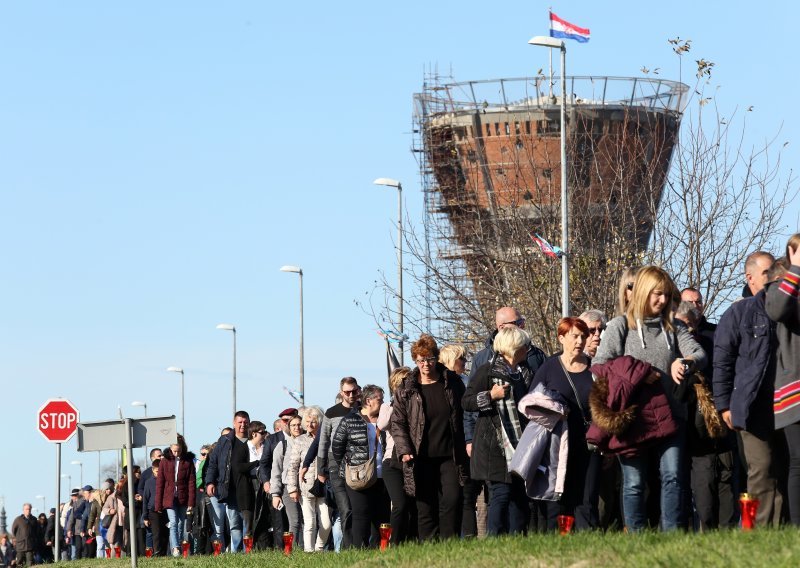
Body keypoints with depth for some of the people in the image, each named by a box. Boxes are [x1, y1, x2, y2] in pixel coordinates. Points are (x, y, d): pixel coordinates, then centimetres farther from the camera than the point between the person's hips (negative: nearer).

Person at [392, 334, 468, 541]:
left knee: (452, 500, -12)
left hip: (450, 456, 0)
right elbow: (397, 423, 4)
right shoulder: (406, 389, 4)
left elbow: (465, 414, 12)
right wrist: (404, 450, -9)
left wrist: (468, 444, 4)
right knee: (425, 508, 2)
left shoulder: (453, 382, 6)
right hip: (421, 460, 0)